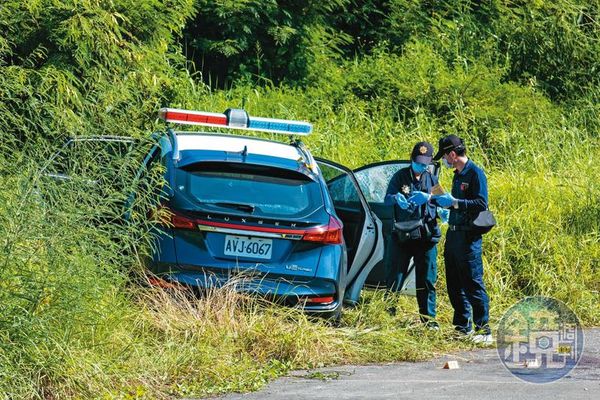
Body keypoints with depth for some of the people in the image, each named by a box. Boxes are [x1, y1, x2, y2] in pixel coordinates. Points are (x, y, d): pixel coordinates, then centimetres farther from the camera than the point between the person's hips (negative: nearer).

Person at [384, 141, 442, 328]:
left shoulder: (432, 179, 11)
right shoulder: (400, 177, 3)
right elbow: (387, 199, -4)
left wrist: (428, 198, -19)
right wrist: (397, 198, -27)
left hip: (426, 236, 2)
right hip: (402, 235, -2)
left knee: (427, 280, 5)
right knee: (395, 277, 0)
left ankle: (428, 317, 11)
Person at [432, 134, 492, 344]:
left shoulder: (475, 173, -11)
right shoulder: (457, 175, 16)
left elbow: (481, 204, -19)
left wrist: (454, 202, -21)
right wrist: (441, 200, 13)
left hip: (468, 237, -9)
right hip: (453, 234, 9)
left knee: (473, 284, -9)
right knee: (454, 285, 12)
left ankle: (483, 331, -8)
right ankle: (462, 328, 20)